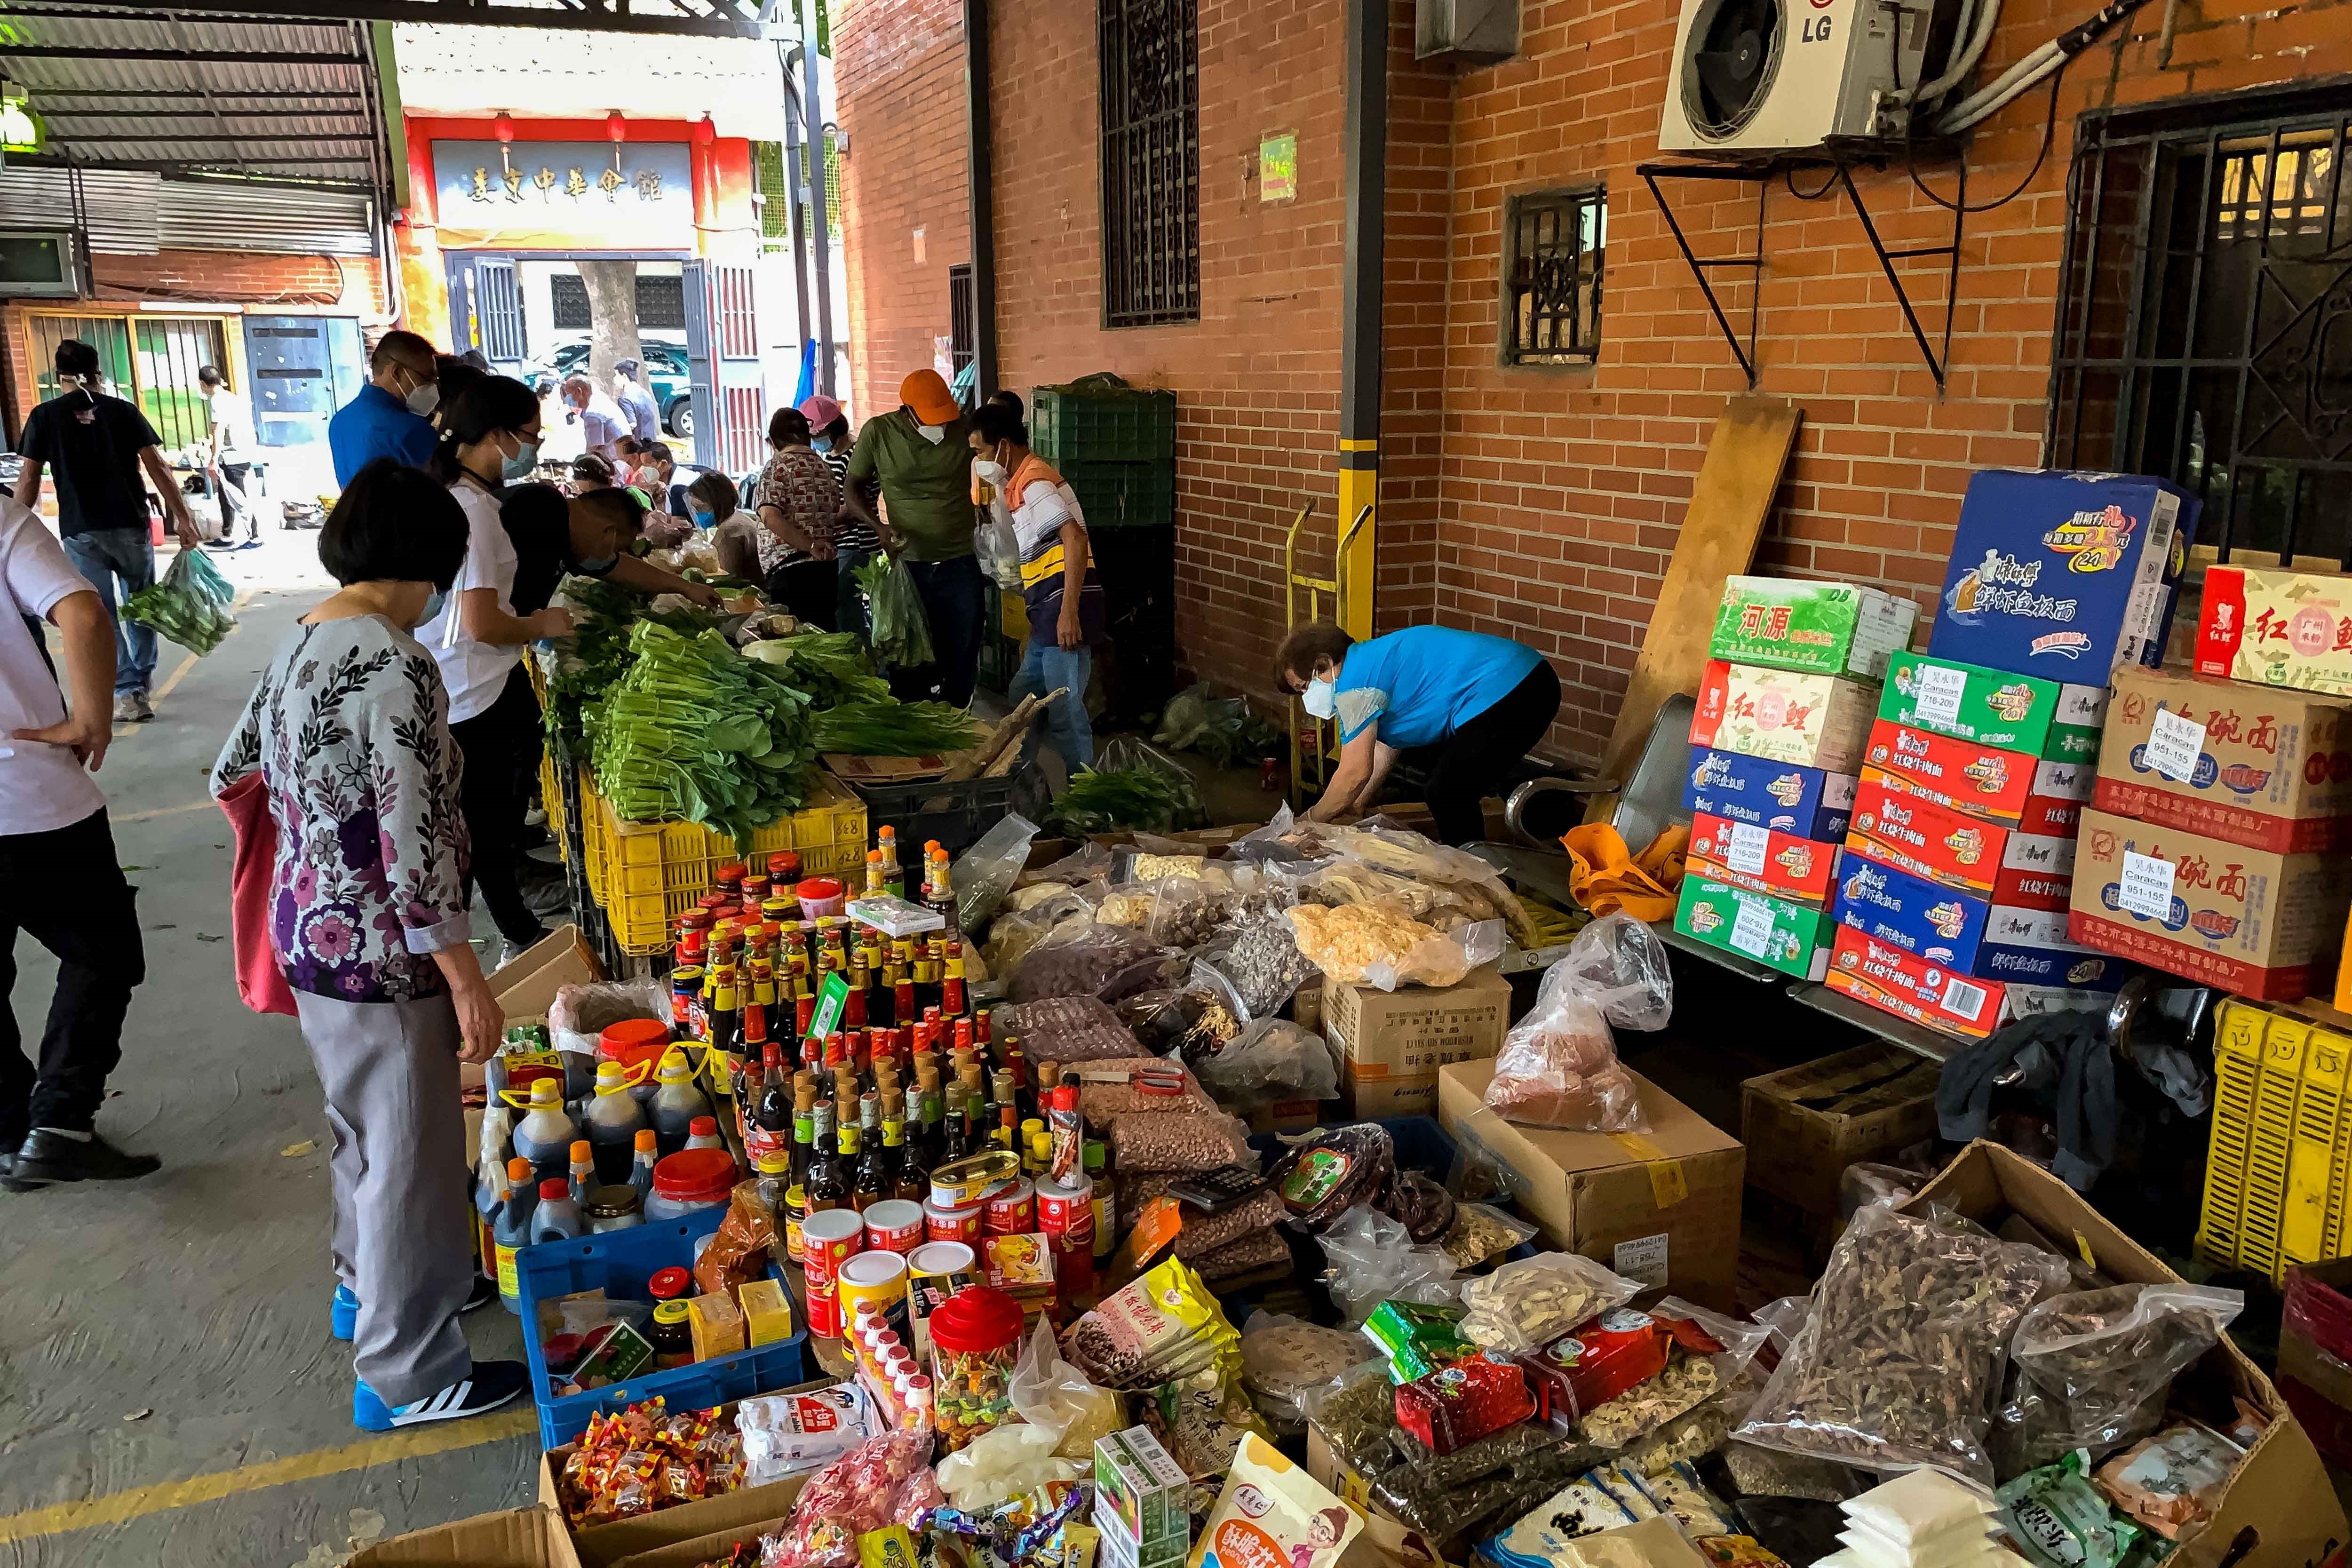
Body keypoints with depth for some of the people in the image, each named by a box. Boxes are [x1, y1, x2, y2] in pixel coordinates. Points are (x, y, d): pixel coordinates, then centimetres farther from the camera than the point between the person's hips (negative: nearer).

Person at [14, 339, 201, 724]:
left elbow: (29, 481, -1)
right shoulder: (124, 410, 2)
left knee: (101, 614, 3)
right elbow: (158, 468, -5)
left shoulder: (45, 416, 1)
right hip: (131, 525, 1)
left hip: (81, 532, -1)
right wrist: (183, 519, -3)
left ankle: (129, 692, -3)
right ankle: (144, 677, 32)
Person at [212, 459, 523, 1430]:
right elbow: (416, 842, -25)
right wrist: (467, 980, -19)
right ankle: (408, 1376, 21)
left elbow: (235, 776, 16)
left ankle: (368, 1285, 49)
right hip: (380, 953, -9)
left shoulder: (298, 647, 4)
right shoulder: (395, 664, -23)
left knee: (362, 1127, 27)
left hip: (310, 937, 9)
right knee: (413, 1158, 6)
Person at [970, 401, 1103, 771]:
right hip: (1047, 613, 11)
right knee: (1022, 699, 18)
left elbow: (1075, 539, -24)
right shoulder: (1020, 483, 19)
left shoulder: (1034, 483, -12)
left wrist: (1069, 612, -28)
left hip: (1064, 607, -11)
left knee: (1064, 710, -7)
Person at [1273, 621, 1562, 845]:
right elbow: (1387, 747, 30)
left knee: (1448, 796, -3)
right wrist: (1358, 805, 34)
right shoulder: (1372, 661, 20)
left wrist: (1311, 820, 5)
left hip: (1501, 692, -11)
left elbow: (1355, 773, -8)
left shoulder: (1354, 682, -10)